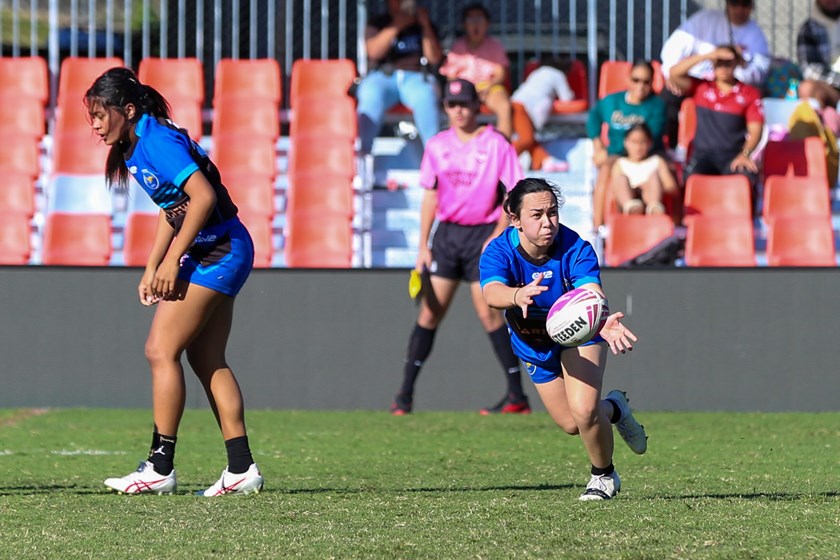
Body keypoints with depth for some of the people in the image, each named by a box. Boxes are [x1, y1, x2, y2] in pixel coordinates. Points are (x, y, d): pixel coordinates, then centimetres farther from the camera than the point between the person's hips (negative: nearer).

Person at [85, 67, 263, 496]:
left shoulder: (157, 140, -17)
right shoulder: (133, 151, 13)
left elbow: (203, 195, -25)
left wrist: (172, 260, -22)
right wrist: (151, 269, 16)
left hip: (218, 249, -10)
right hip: (213, 255, 10)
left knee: (161, 350, -9)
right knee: (207, 362, 9)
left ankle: (160, 466, -8)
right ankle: (241, 469, 9)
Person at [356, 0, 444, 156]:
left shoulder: (423, 25, 18)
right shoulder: (376, 24, 16)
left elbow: (435, 58, 5)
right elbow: (374, 51, -4)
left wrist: (425, 25, -2)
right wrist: (396, 26, -10)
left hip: (416, 78, 0)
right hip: (383, 76, 0)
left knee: (425, 98, -37)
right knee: (371, 97, -37)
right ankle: (360, 153, -46)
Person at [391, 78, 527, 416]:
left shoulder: (496, 145, -5)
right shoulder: (438, 145, 8)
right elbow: (430, 196, 11)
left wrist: (497, 236, -15)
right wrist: (423, 246, 6)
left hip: (483, 233, -4)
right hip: (446, 233, 4)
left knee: (488, 313, -10)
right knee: (430, 312, 1)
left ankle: (517, 396, -5)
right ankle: (405, 394, 4)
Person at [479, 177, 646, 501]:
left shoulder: (575, 249, -33)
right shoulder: (499, 252, -30)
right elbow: (492, 293, -50)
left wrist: (604, 324, -73)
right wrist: (518, 296, -75)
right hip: (533, 345, 3)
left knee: (583, 411, -21)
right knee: (571, 424, 12)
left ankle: (604, 476, 10)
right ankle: (613, 409, 49)